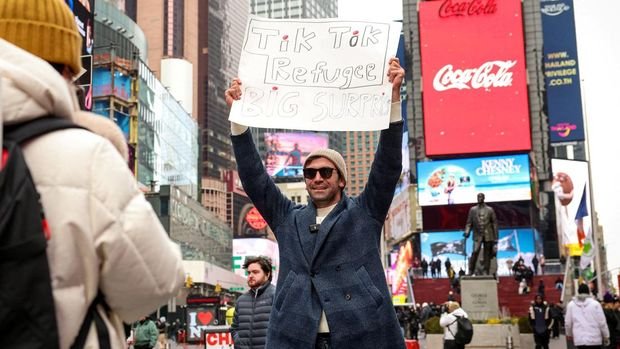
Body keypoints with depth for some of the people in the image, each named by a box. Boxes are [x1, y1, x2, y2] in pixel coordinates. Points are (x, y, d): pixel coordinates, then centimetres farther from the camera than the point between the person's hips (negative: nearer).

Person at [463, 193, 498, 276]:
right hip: (477, 235, -1)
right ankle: (471, 271, -12)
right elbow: (469, 222, 8)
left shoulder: (490, 210, 7)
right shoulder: (472, 209, 9)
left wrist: (495, 238, 2)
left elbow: (494, 223, 7)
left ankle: (486, 272, 8)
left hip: (488, 236, 1)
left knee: (487, 255, 2)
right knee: (475, 252, -16)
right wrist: (467, 232, -10)